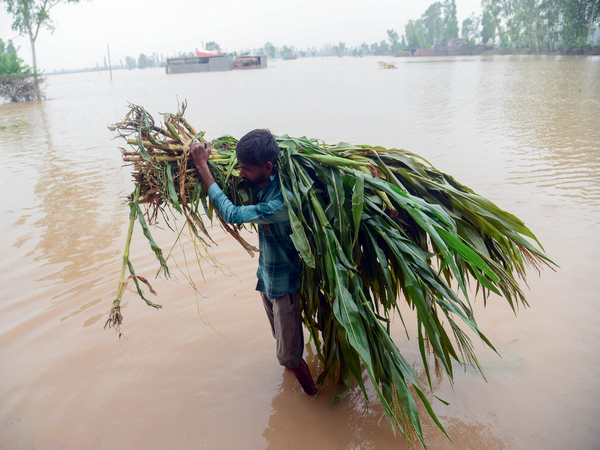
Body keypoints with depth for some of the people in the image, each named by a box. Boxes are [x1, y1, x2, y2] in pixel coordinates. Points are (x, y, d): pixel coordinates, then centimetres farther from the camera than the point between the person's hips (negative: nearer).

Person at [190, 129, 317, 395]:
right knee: (281, 340, 27)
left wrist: (202, 166, -28)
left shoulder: (281, 202, -35)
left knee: (289, 356, 4)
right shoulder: (263, 187, -7)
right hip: (266, 277, 9)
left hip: (284, 284, -9)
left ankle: (312, 399, 30)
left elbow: (232, 214, -33)